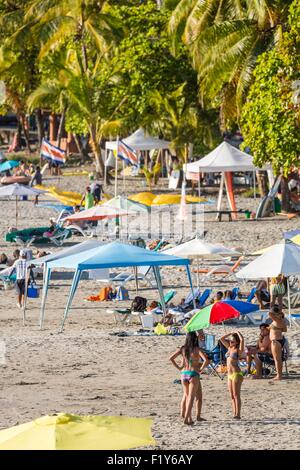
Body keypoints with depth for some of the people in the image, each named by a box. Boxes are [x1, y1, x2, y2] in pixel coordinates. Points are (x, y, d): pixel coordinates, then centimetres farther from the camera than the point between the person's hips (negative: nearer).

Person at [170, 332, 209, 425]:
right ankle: (186, 418, -14)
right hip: (194, 374, -5)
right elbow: (206, 360, -19)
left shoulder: (183, 349, 4)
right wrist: (201, 369, -5)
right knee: (191, 397, -5)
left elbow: (171, 358, 2)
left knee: (186, 395, 24)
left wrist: (178, 367, 8)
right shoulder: (196, 349, -7)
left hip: (184, 373, 5)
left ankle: (183, 413, 28)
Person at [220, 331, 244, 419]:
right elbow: (222, 339, 22)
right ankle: (234, 414, 6)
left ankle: (237, 414, -10)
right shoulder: (229, 348, 14)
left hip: (236, 374, -7)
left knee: (236, 395, -9)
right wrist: (231, 334, 14)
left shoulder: (238, 350, -5)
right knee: (232, 396, 5)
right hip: (230, 375, 7)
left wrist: (238, 333, -4)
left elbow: (242, 340, -21)